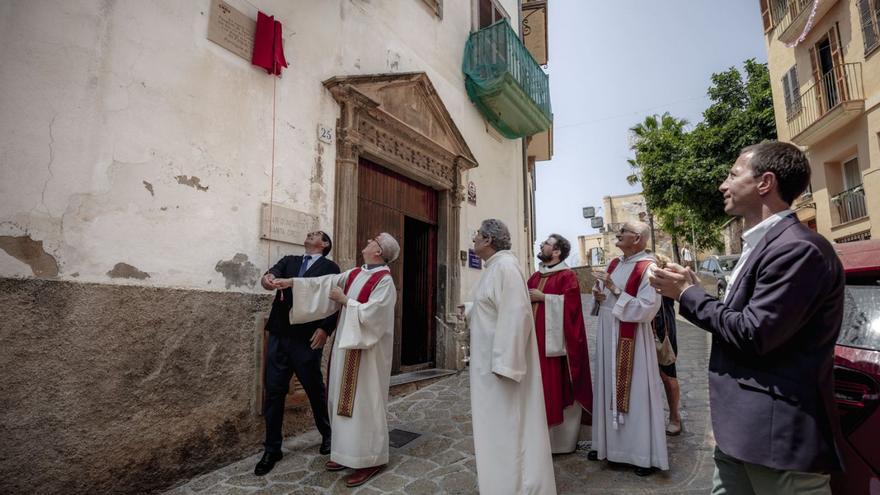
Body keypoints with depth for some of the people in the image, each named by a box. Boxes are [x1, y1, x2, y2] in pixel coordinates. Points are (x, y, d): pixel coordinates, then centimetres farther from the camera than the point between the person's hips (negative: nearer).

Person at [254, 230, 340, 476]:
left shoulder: (330, 268, 2)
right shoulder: (289, 261, 16)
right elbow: (273, 273, -3)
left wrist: (325, 329, -17)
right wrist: (267, 278, -26)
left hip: (308, 339, -4)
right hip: (279, 336, 4)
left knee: (315, 390, 10)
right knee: (273, 393, 7)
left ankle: (328, 435, 33)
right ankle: (272, 449, 22)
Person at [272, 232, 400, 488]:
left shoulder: (384, 281, -14)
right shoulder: (354, 274, 9)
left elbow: (371, 313, -21)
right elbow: (325, 283, 6)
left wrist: (345, 300, -12)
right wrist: (292, 282, 1)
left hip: (366, 350, -8)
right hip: (346, 344, 8)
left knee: (363, 402, -2)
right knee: (344, 398, 14)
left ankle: (370, 459, 11)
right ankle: (347, 451, 27)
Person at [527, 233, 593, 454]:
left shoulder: (567, 276, -7)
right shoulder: (535, 277, 16)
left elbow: (570, 303, -18)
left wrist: (543, 297, -16)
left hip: (555, 340, -7)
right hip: (535, 340, 7)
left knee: (559, 388, 1)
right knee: (541, 387, 12)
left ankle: (563, 440, 15)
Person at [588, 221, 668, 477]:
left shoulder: (648, 268, -14)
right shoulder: (614, 263, 10)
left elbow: (647, 309, -21)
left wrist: (615, 289, -23)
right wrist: (599, 295, -3)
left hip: (632, 339, -7)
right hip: (608, 335, 8)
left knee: (636, 392, 3)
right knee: (610, 388, 16)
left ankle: (644, 454, 20)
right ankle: (609, 443, 31)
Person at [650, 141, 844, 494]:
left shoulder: (798, 249, -20)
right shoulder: (762, 244, 11)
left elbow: (752, 335, -23)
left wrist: (688, 294, -12)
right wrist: (692, 289, 0)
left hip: (778, 432, -9)